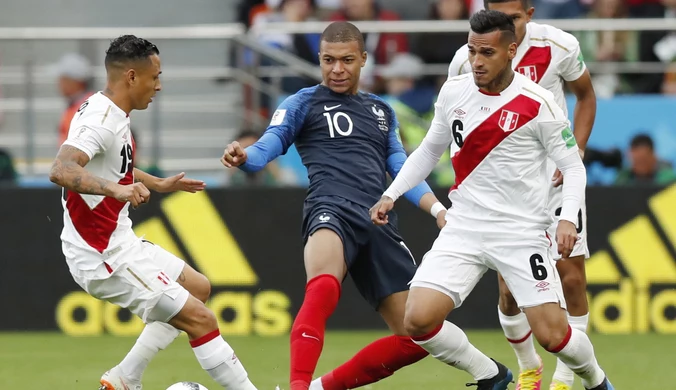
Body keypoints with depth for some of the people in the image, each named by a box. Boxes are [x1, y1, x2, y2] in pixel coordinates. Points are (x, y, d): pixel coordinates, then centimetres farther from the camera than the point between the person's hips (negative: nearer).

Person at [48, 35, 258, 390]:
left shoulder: (112, 115, 10)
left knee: (198, 288, 23)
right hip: (104, 259, -11)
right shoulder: (100, 121, -21)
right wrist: (115, 188, -53)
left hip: (120, 243, 11)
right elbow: (61, 170, -40)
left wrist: (157, 184, 41)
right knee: (201, 319, -11)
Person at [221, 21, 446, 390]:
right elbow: (267, 147, -1)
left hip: (378, 223, 6)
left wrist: (437, 209, 10)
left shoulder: (381, 111, 26)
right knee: (323, 288, -39)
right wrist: (242, 156, -25)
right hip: (332, 209, -6)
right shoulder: (304, 103, 12)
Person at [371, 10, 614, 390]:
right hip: (464, 227, 4)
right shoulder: (454, 92, 2)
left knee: (552, 334, -12)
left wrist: (568, 218, -19)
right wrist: (392, 194, 10)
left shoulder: (538, 102, -11)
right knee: (419, 319, -14)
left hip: (523, 231, -4)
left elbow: (573, 165, -3)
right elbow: (430, 149, 19)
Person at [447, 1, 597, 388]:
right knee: (510, 290, -3)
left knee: (572, 277, -6)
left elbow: (586, 96, 6)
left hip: (557, 177, 0)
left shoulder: (559, 46, -13)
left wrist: (576, 153, -4)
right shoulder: (466, 61, -11)